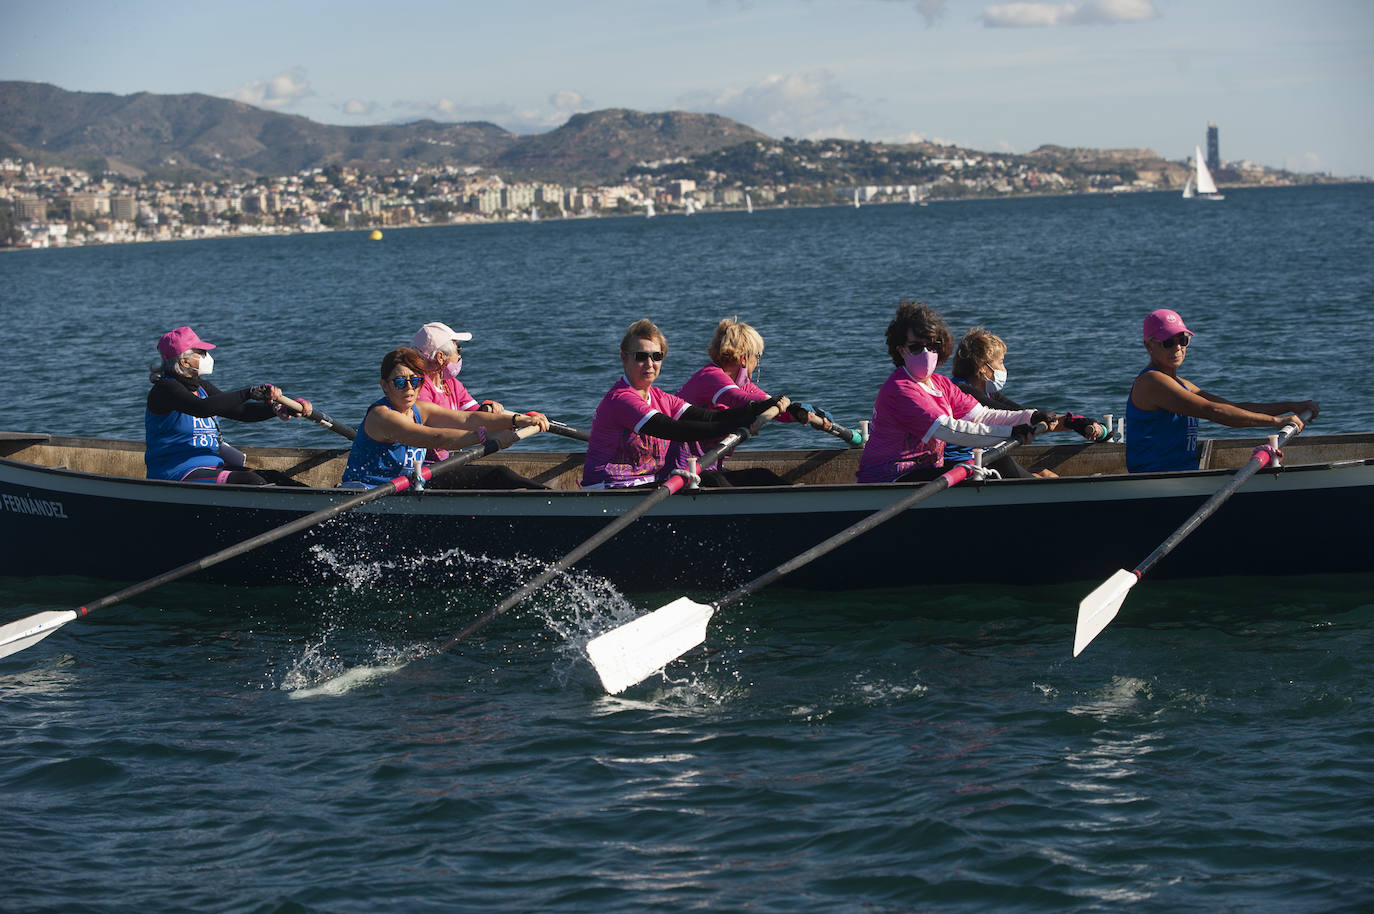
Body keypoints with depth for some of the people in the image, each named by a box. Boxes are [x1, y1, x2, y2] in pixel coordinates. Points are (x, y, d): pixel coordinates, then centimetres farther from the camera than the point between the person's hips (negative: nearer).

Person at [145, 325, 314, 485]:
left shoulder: (201, 387, 16)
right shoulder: (164, 389, -12)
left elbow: (239, 411, 13)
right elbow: (202, 408, -31)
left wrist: (278, 408, -3)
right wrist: (249, 392, -34)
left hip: (212, 467, 9)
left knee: (273, 478, -12)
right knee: (252, 482, -29)